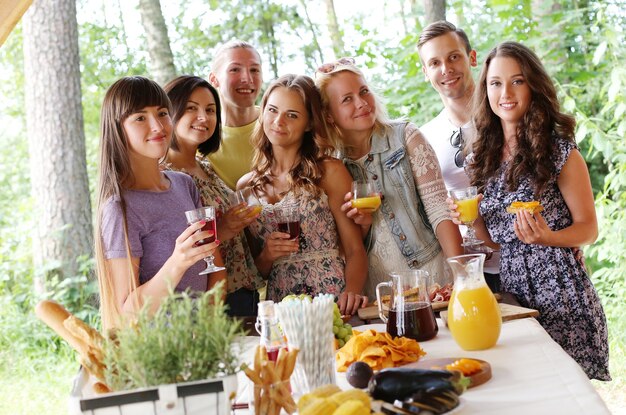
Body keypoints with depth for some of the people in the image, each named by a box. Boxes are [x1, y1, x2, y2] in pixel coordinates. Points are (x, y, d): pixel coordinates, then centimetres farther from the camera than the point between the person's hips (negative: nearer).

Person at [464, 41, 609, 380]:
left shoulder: (561, 151, -5)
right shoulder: (482, 157, 8)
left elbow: (588, 229, -3)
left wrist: (547, 237, -21)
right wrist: (473, 220, -6)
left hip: (560, 290, -4)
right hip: (511, 288, 5)